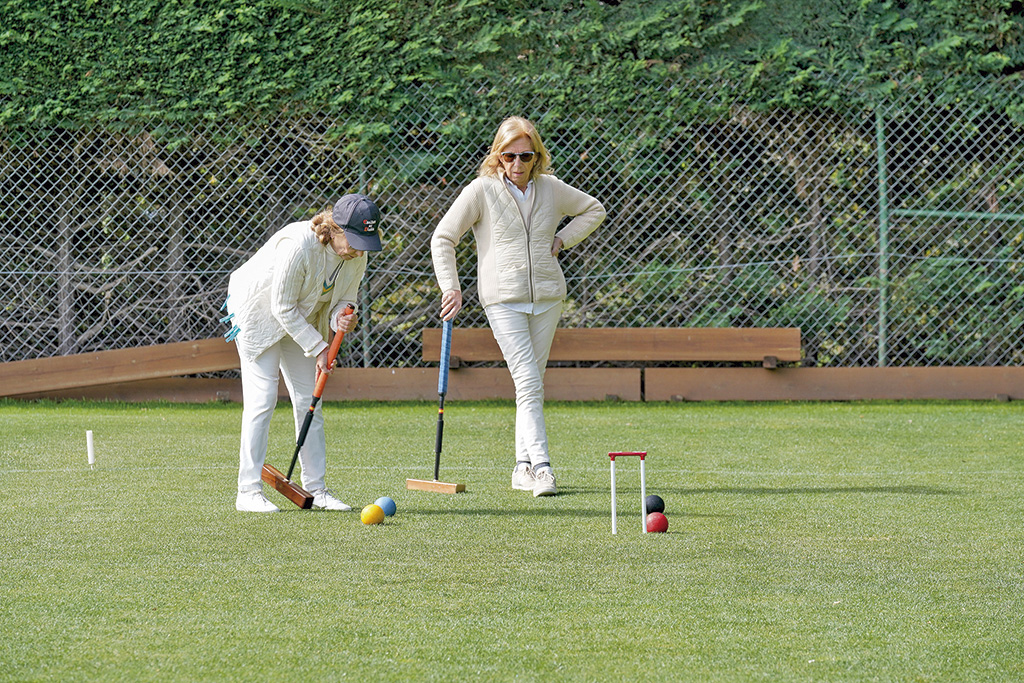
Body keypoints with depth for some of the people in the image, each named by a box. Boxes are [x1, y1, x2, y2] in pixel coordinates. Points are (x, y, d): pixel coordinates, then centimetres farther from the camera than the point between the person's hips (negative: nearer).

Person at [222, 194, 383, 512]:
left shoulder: (356, 255, -15)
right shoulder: (298, 246, -36)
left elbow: (344, 299, -2)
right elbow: (283, 308, -28)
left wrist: (341, 318, -26)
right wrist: (318, 348, -25)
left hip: (301, 321, 7)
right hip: (259, 313, -7)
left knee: (308, 400, 3)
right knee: (262, 399, -13)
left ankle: (315, 488, 9)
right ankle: (248, 491, -11)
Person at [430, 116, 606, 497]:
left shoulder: (551, 190, 6)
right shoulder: (481, 191, -5)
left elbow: (594, 210, 23)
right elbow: (443, 238, 0)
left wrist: (563, 240, 9)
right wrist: (451, 287, -7)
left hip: (547, 296, 4)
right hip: (503, 298, -4)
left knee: (532, 384, 8)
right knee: (528, 383, -16)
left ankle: (523, 468, 16)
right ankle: (541, 467, -21)